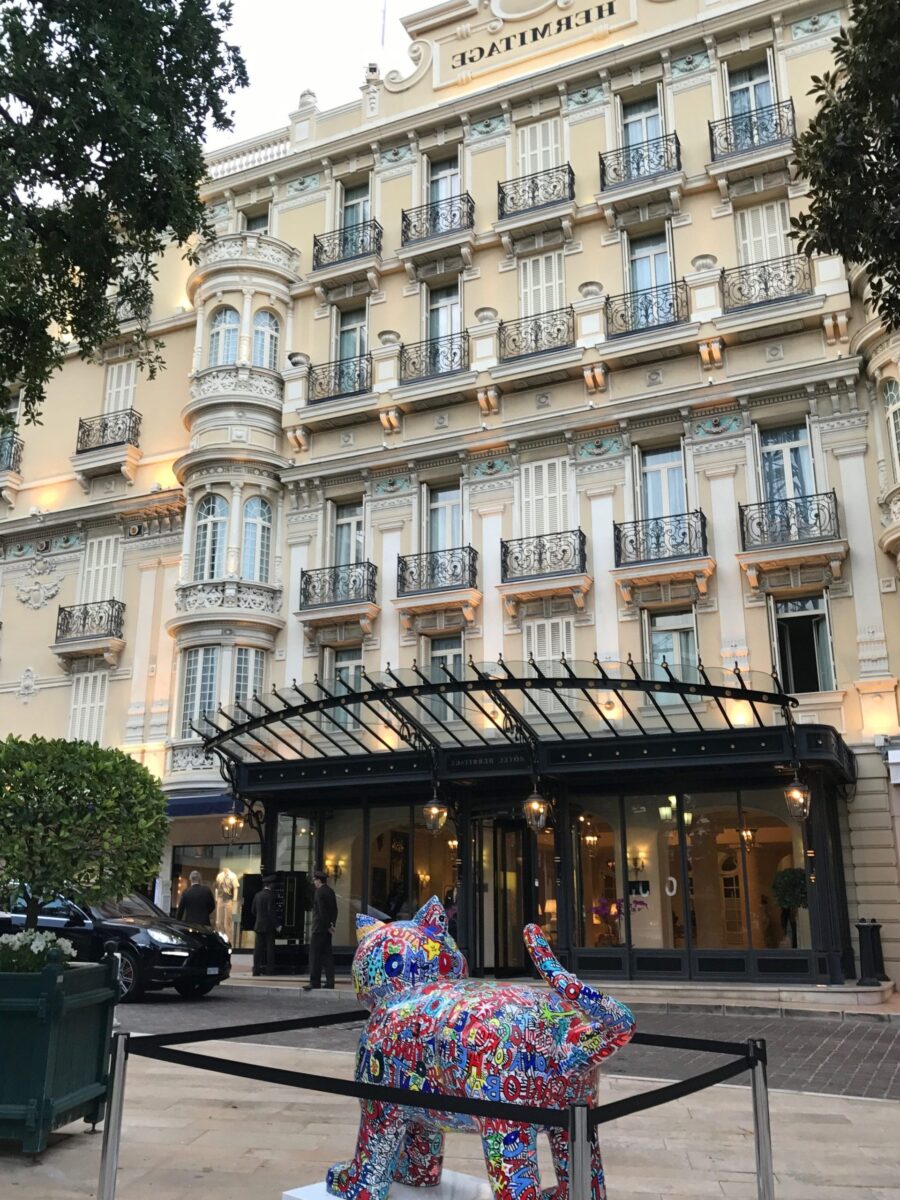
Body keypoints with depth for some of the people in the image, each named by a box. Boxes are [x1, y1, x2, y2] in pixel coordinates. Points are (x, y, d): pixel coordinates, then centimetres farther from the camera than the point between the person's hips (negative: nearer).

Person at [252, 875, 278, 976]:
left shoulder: (257, 895, 7)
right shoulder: (270, 895, -12)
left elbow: (254, 911, 10)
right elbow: (271, 911, -17)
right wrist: (276, 924, -11)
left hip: (258, 925, 6)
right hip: (269, 926, -6)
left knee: (258, 948, 7)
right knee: (270, 948, 1)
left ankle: (256, 969, 7)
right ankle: (270, 970, 1)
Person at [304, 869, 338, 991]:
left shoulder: (319, 892, -13)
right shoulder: (330, 892, 12)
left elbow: (322, 911, -18)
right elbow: (335, 910, 12)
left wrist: (328, 926, -11)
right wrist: (332, 924, 8)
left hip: (319, 927, -8)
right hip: (327, 928, 8)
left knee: (315, 955, -3)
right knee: (327, 955, 10)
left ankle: (315, 982, -3)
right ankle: (330, 982, 10)